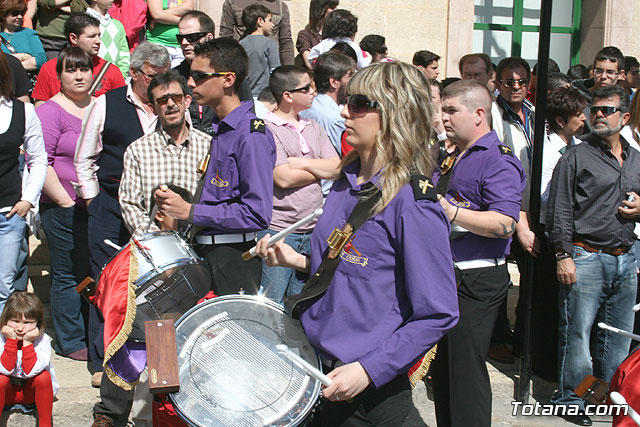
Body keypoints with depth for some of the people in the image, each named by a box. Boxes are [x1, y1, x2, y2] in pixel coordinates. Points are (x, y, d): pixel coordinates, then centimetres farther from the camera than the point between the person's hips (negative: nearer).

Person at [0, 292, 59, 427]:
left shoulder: (43, 340, -18)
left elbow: (30, 371, -29)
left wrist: (27, 343, -32)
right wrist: (11, 341, -30)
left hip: (32, 391, 0)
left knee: (43, 376, -30)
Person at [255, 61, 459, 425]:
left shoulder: (414, 206, -20)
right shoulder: (347, 181, 4)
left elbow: (438, 315, -20)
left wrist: (369, 369, -23)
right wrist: (300, 261, 2)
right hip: (316, 362, 7)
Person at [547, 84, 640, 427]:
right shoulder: (576, 156, -2)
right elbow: (559, 210, -6)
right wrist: (563, 255, -13)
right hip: (585, 257, -5)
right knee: (577, 331, -2)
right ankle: (570, 398, 11)